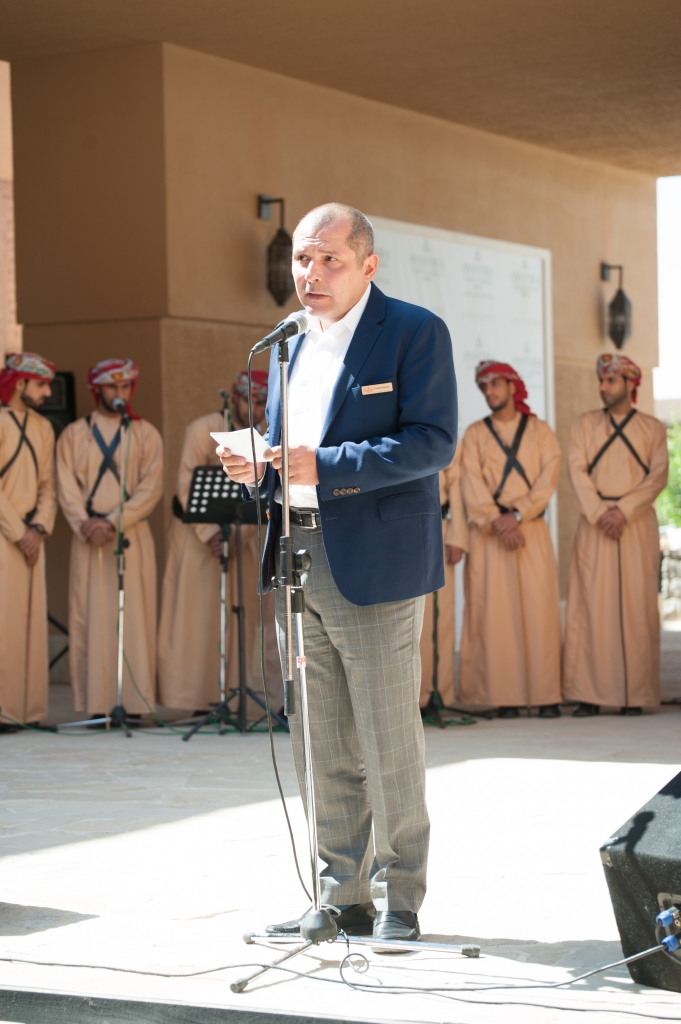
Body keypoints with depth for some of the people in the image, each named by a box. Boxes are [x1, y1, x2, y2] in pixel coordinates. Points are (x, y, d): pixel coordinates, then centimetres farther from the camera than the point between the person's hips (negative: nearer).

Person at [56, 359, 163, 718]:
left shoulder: (146, 434, 8)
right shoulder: (74, 435, 10)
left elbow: (150, 487, -2)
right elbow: (67, 486, 2)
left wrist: (113, 523, -12)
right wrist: (85, 524, -13)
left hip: (132, 536, 0)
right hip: (87, 539, 1)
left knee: (133, 616, -4)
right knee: (91, 617, -3)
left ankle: (134, 702, -2)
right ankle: (96, 705, -2)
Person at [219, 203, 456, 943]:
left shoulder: (415, 333, -4)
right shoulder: (291, 345, 17)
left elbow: (433, 441, -14)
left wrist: (325, 464, -22)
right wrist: (257, 465, 1)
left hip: (375, 566, -7)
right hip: (298, 560, 7)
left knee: (389, 739, -2)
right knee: (323, 744, 9)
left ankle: (399, 899, 8)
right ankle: (342, 895, 17)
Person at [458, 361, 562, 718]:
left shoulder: (540, 431, 10)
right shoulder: (475, 434, 11)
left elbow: (548, 479, -2)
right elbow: (472, 484, 0)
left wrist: (516, 515, -14)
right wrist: (497, 522, -13)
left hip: (531, 529, 0)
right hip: (487, 533, 0)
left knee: (539, 608, -6)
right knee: (494, 611, -5)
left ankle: (546, 695, -3)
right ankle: (505, 697, -4)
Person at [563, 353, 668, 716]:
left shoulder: (652, 428, 9)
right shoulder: (584, 425, 12)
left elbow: (658, 475, -2)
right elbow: (577, 471, 1)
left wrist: (623, 510, -14)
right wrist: (599, 513, -12)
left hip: (637, 525, -1)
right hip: (594, 524, 1)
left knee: (636, 604, -3)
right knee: (591, 604, -5)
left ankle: (634, 694, 0)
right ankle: (588, 694, -5)